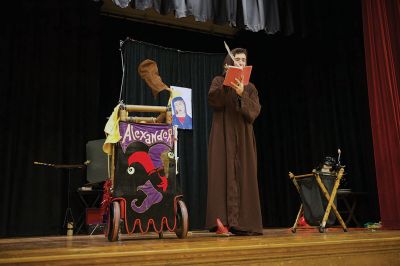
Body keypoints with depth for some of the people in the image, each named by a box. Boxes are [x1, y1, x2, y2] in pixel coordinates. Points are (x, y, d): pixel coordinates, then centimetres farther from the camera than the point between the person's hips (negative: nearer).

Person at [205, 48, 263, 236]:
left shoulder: (250, 88, 16)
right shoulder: (219, 81, 10)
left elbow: (254, 112, -2)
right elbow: (212, 100, -12)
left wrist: (241, 94, -15)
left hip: (243, 138, 3)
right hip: (223, 136, -3)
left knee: (244, 177, -2)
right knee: (224, 174, -12)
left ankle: (243, 223, -1)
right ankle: (222, 221, -15)